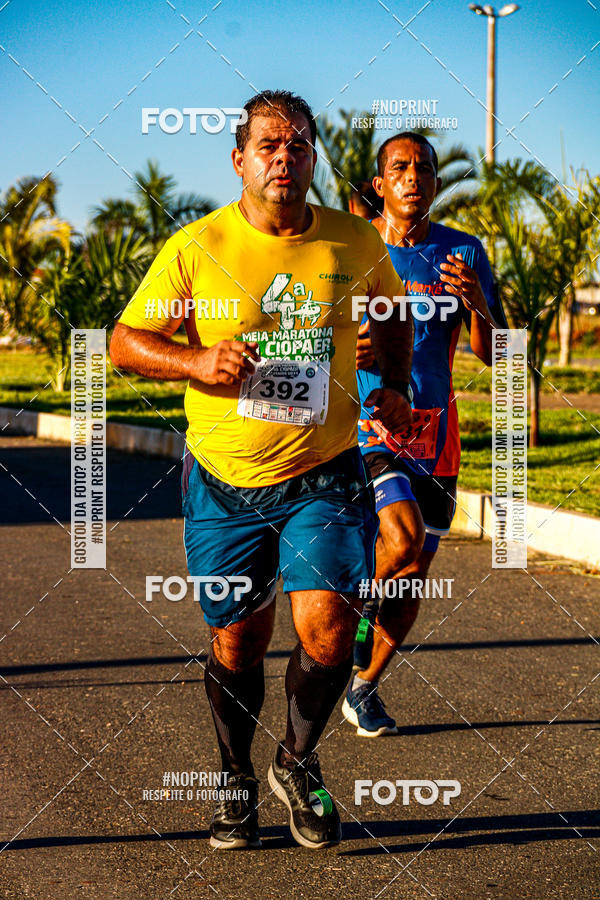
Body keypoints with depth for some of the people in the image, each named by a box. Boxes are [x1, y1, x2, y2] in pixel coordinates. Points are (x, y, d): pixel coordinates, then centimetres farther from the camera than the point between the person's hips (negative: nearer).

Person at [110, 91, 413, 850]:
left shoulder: (356, 244, 0)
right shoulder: (195, 248, -7)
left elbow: (391, 312, 21)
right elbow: (124, 341, -2)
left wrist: (395, 387, 6)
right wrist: (194, 362, -19)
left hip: (323, 474, 1)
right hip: (223, 479, 0)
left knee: (327, 628, -13)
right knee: (238, 639, 9)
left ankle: (298, 763, 16)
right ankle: (236, 781, 34)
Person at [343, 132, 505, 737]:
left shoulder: (464, 253, 3)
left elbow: (491, 354, 2)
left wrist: (477, 304, -19)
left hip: (433, 431, 3)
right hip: (365, 422, -3)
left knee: (413, 578, 7)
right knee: (404, 540, -26)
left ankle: (364, 688, 29)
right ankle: (356, 603, 7)